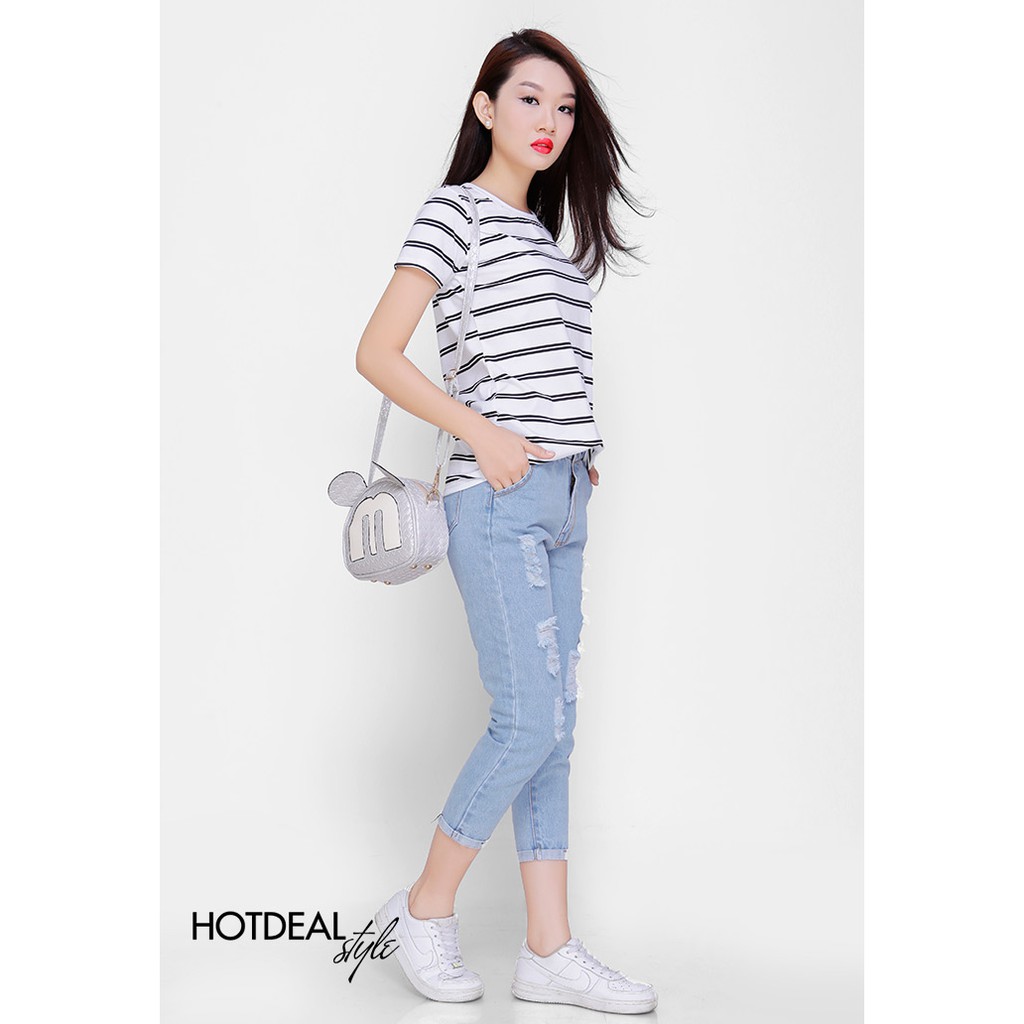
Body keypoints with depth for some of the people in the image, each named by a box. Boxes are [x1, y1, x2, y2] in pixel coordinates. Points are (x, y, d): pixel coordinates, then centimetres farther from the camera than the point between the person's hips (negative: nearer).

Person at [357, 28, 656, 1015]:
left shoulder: (544, 232, 20)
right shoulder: (455, 212, -3)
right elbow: (376, 354, -10)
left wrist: (581, 452, 8)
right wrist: (483, 435, -15)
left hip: (561, 500, 8)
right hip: (499, 502, -8)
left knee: (552, 725, 6)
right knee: (530, 721, -10)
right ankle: (425, 909, 10)